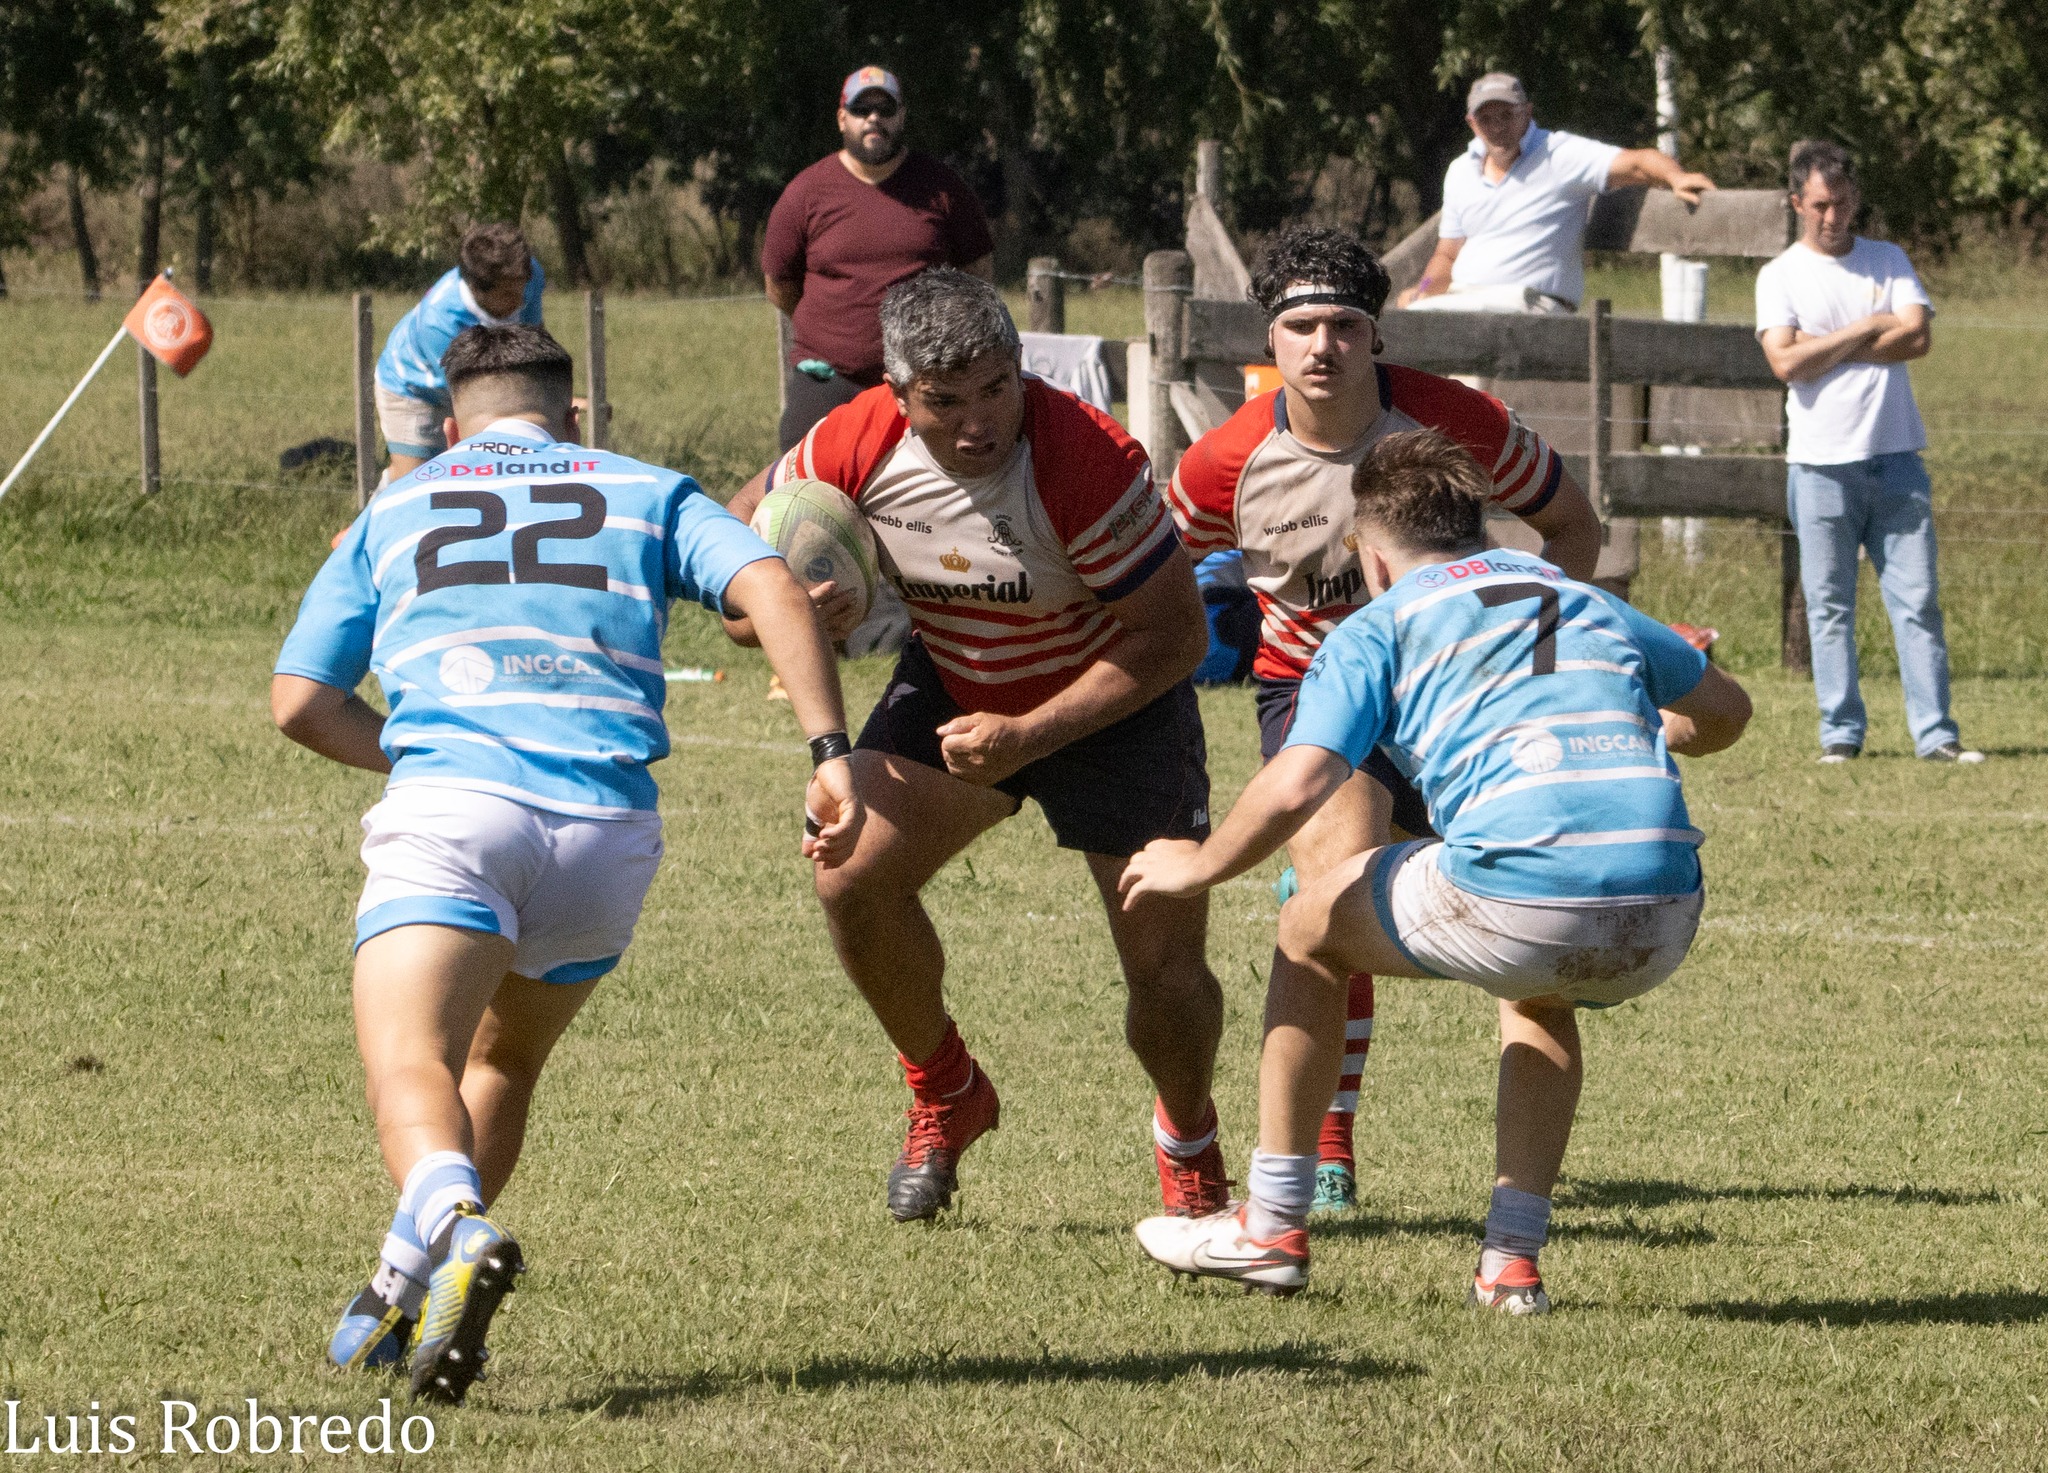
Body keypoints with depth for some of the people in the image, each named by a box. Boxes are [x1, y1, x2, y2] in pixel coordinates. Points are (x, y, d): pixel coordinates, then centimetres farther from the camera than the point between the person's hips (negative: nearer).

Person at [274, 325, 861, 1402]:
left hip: (449, 800, -2)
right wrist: (831, 752, 0)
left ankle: (456, 1227, -48)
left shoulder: (392, 515, 26)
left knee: (409, 1066, -17)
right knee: (503, 1059, 25)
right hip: (607, 827, 2)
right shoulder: (646, 494, 24)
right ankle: (408, 1294, 14)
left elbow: (299, 704, 22)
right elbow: (773, 590, 6)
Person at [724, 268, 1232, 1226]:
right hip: (952, 681, 4)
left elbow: (1175, 635, -27)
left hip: (1113, 704, -4)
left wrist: (1027, 736, -32)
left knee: (1165, 964, -10)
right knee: (853, 876, -15)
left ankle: (1188, 1144, 23)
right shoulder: (856, 448, -21)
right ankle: (943, 1095, 12)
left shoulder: (1086, 460, -34)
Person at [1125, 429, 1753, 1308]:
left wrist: (1198, 867, 17)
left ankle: (1271, 1229, 28)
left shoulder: (1378, 627, 12)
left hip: (1517, 898, -5)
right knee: (1540, 995, 41)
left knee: (1310, 929, 24)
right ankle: (1512, 1259, 27)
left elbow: (1296, 788, -1)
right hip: (1661, 921, 5)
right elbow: (1724, 712, 40)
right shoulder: (1586, 601, 28)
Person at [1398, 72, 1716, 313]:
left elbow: (1636, 164, -9)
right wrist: (1423, 289, 5)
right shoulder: (1460, 173, 20)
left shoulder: (1559, 155, 1)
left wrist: (1676, 178, -31)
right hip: (1464, 297, 6)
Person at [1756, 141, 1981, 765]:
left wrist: (1824, 350, -8)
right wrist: (1867, 330, -6)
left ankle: (1935, 732, -3)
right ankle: (1841, 731, 5)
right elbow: (1785, 362, -10)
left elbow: (1917, 337, -5)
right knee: (1830, 606, 0)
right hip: (1822, 462, -2)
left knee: (1917, 598, -3)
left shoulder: (1888, 261, 12)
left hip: (1895, 455, 2)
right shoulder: (1781, 275, 5)